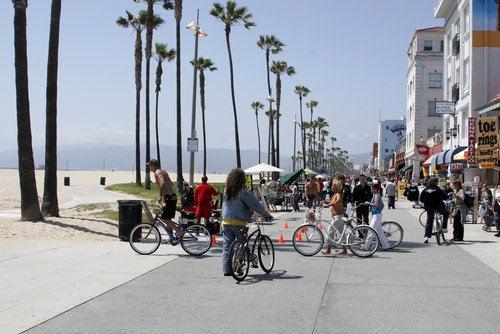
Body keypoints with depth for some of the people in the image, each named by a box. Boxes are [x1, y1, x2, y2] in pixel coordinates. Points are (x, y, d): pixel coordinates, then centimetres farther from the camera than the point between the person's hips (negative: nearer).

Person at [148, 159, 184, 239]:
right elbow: (171, 184, 27)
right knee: (168, 219, 14)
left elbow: (163, 183, -26)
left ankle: (179, 231, -15)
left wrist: (160, 196, -25)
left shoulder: (157, 172, -8)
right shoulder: (163, 171, 21)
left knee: (163, 218, -9)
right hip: (173, 197, 10)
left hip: (169, 197, -10)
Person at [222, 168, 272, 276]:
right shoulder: (244, 192, -13)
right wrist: (267, 214, 4)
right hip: (238, 223, -6)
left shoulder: (227, 191, 6)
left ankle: (226, 269, 8)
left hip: (226, 221, 6)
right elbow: (256, 205, -9)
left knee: (227, 246, 8)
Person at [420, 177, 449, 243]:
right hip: (438, 206, -4)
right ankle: (444, 228, 15)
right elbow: (444, 197, -9)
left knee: (429, 221, 9)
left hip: (429, 208, 4)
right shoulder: (437, 189, -9)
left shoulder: (425, 190, 4)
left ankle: (426, 236, 0)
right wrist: (447, 197, 12)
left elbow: (421, 199, 6)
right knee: (446, 213, 24)